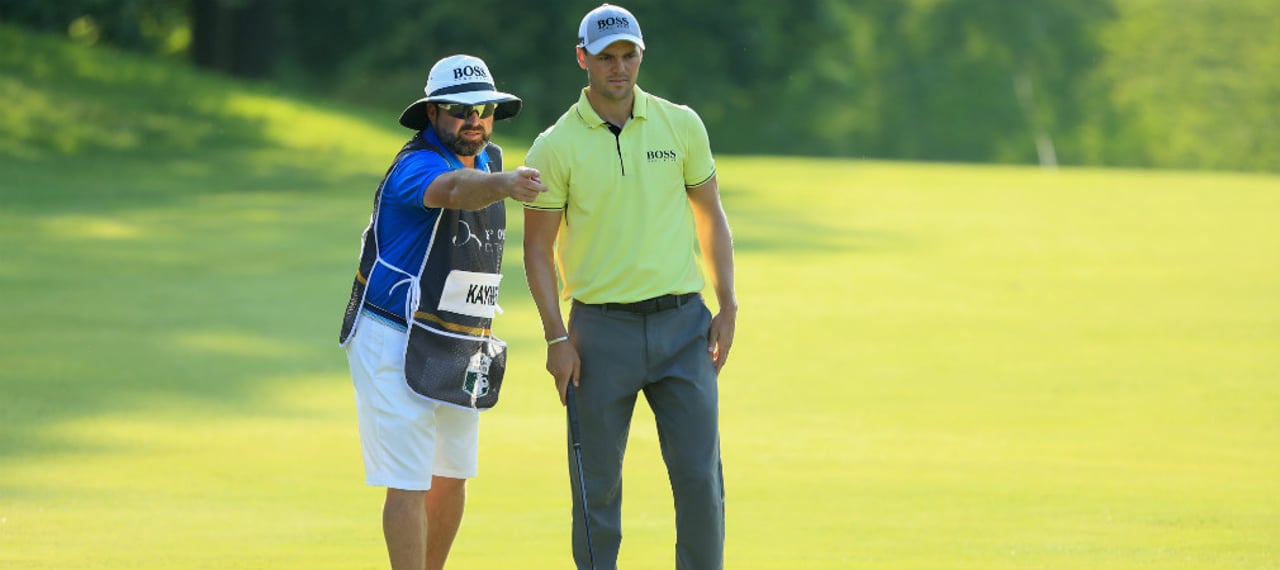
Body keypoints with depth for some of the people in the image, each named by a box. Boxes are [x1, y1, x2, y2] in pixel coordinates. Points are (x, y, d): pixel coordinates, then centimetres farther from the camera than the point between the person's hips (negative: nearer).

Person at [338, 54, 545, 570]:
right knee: (409, 483, -10)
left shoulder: (487, 159, 6)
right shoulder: (416, 165, -21)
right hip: (396, 345, -8)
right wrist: (503, 185, -66)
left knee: (453, 476, 15)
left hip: (461, 348, 8)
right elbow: (455, 191, -44)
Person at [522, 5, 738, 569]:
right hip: (601, 328, -1)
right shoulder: (555, 147, -3)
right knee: (597, 485, 2)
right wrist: (557, 337, -6)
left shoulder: (681, 125, 4)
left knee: (700, 475, -3)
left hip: (683, 323, 2)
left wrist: (727, 308, 5)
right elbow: (538, 248, 1)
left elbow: (710, 217, 12)